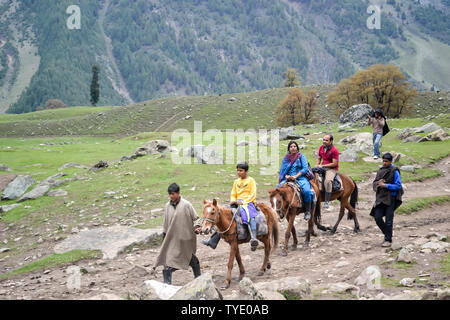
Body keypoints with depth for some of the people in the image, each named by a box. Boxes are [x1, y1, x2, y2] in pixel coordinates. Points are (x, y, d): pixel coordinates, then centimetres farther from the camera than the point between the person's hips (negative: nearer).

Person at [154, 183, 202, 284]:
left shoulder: (186, 205, -11)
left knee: (191, 258, 12)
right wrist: (164, 233, 16)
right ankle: (167, 283, 2)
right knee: (168, 258, -4)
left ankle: (198, 278, 31)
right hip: (172, 237, 4)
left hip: (186, 238, -3)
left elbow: (195, 218, -5)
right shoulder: (168, 206, 3)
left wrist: (197, 227, -22)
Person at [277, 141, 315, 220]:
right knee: (277, 188, -21)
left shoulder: (301, 156, 3)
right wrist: (287, 176, -10)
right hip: (288, 179, 3)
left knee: (306, 191, -32)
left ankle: (308, 211, -18)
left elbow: (305, 168, -5)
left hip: (300, 178, -3)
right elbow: (282, 170, 11)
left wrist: (295, 176, -15)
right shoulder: (286, 158, 12)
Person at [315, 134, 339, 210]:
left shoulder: (334, 150, -13)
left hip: (332, 169, -7)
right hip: (322, 167, 7)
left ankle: (326, 202, -31)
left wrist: (323, 166, -17)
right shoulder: (321, 147, 9)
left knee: (328, 181, -34)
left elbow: (334, 163, -17)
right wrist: (316, 165, 0)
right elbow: (319, 159, 20)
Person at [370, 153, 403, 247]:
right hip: (380, 198, 6)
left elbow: (398, 186, -11)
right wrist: (378, 183, -8)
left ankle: (388, 240, 9)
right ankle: (387, 234, 22)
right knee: (377, 218, 2)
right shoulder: (381, 170, 10)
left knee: (388, 220, -1)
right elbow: (374, 183, 15)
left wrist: (385, 185, -18)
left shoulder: (394, 171, -7)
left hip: (390, 198, -6)